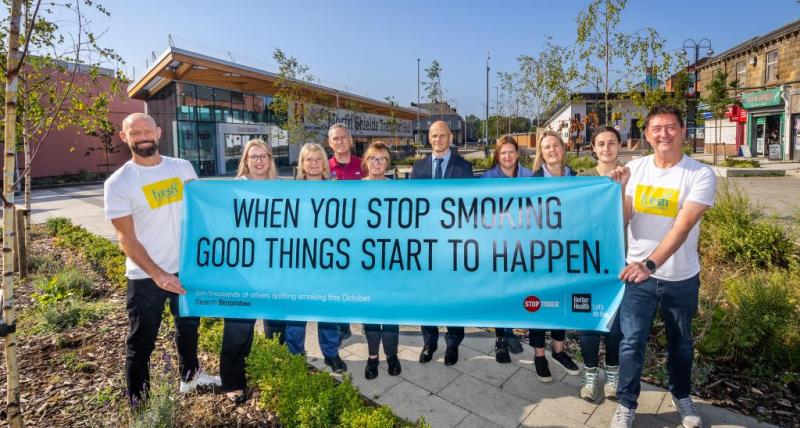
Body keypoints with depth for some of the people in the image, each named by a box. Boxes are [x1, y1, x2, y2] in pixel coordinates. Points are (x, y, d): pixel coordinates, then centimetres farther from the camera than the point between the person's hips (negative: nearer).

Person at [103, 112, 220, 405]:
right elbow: (126, 238, -13)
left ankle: (190, 375, 45)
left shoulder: (183, 167, 1)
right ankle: (138, 401, 28)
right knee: (141, 342, 9)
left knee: (188, 326, 22)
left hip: (187, 267, 4)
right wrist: (158, 274, -20)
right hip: (145, 277, -4)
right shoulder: (118, 183, -10)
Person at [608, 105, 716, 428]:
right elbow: (623, 219, -6)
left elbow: (682, 227, -22)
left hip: (682, 278, 0)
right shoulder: (635, 168, -4)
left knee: (680, 342, 19)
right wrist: (618, 189, -23)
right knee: (632, 342, 3)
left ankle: (681, 396, 43)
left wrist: (650, 264, -32)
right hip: (638, 273, 1)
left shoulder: (701, 175, -12)